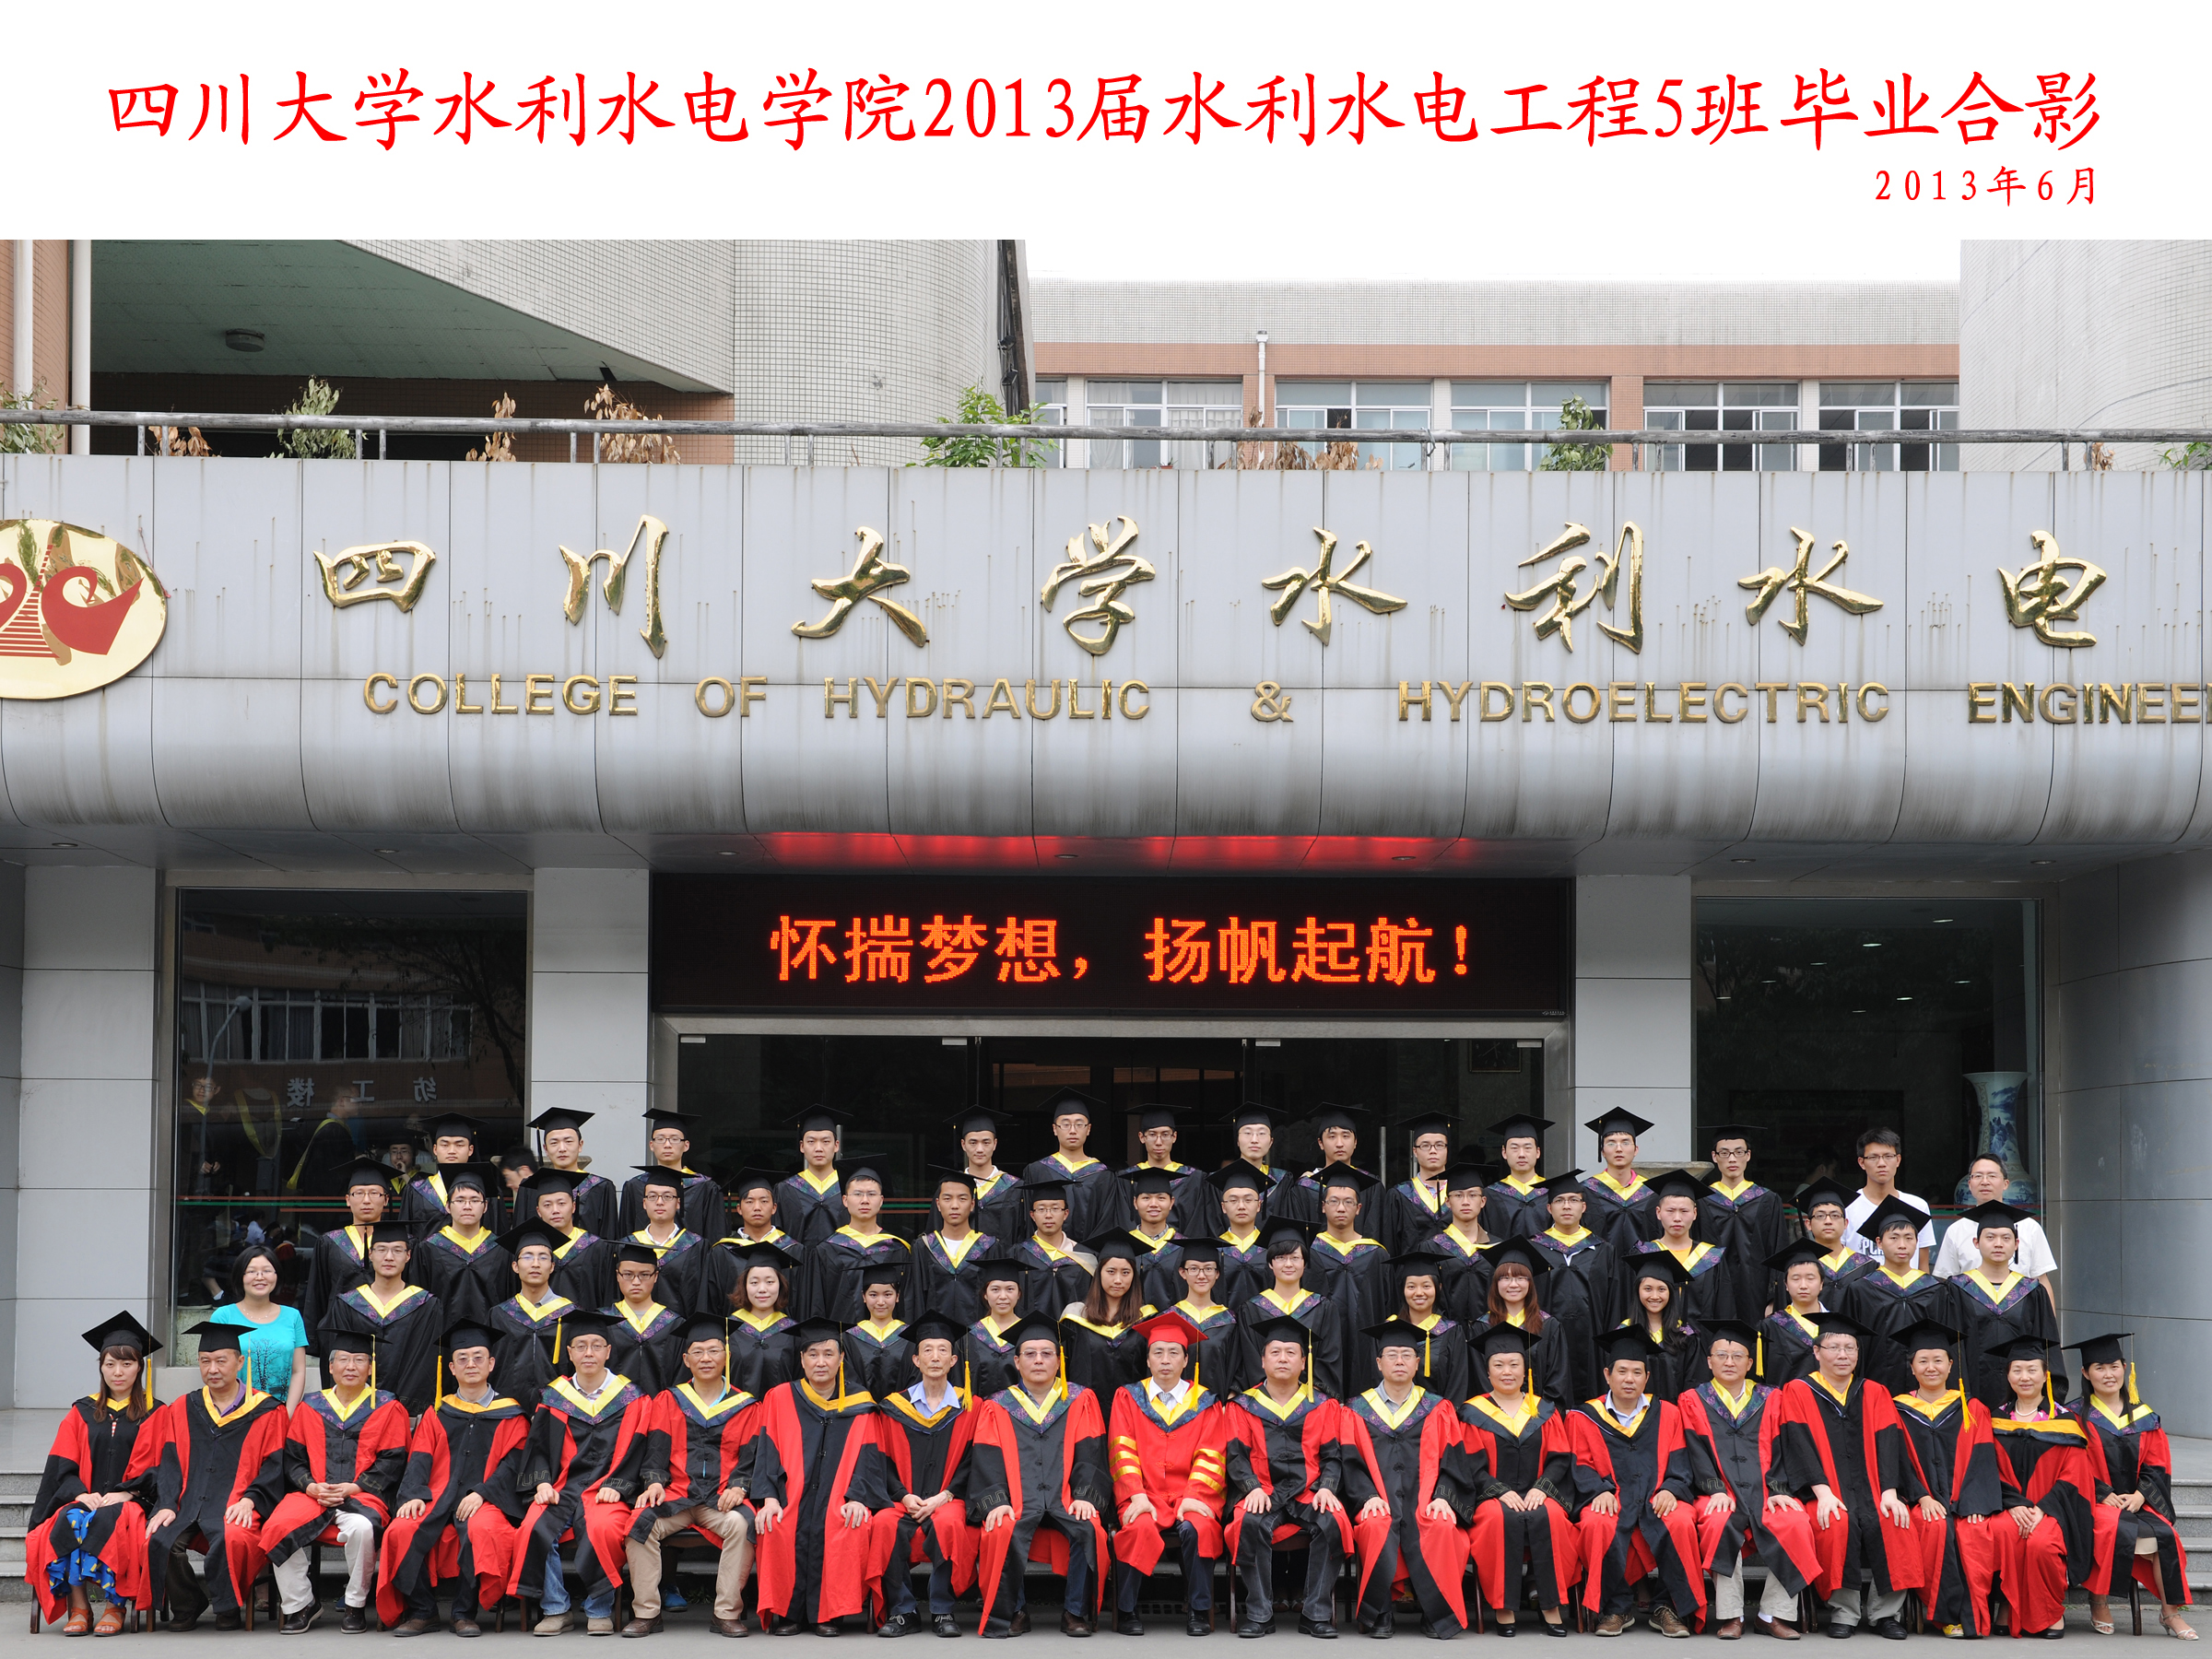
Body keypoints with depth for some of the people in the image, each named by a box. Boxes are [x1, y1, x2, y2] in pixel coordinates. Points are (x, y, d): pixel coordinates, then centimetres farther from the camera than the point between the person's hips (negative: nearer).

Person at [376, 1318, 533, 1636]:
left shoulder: (510, 1414, 14)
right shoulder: (437, 1414, 21)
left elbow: (512, 1464, 3)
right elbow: (420, 1460, 10)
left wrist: (481, 1493, -14)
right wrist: (414, 1495, -11)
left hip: (486, 1500, -2)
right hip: (438, 1498, 3)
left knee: (482, 1529, -37)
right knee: (402, 1530, -28)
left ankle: (465, 1614, -22)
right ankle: (421, 1612, -14)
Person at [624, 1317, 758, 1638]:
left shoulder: (743, 1406, 13)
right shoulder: (668, 1401, 17)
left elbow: (749, 1458, 7)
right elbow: (656, 1451, 9)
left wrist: (737, 1487, -13)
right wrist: (654, 1482, -11)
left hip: (721, 1499, -1)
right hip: (676, 1494, 1)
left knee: (741, 1524, -34)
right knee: (641, 1524, -29)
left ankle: (727, 1613, -23)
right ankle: (646, 1612, -16)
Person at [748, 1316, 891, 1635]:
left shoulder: (859, 1406, 11)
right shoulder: (779, 1399, 12)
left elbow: (868, 1458, 4)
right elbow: (766, 1451, 3)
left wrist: (858, 1498, -15)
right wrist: (769, 1497, -14)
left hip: (839, 1498, 0)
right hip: (790, 1497, 0)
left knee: (852, 1526, -33)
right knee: (774, 1527, -32)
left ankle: (826, 1614, -19)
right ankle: (786, 1612, -15)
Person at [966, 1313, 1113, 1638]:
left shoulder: (1081, 1401, 15)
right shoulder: (997, 1408, 15)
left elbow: (1090, 1454, 6)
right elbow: (986, 1461, 4)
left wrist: (1085, 1496, -12)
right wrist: (994, 1501, -15)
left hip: (1066, 1498, 0)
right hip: (1016, 1499, 0)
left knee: (1090, 1530, -32)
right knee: (1001, 1533, -33)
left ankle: (1077, 1612, -14)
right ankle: (1011, 1612, -13)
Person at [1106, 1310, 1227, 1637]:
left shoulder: (1205, 1402, 13)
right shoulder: (1128, 1397, 13)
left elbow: (1210, 1456, 3)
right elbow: (1123, 1452, 2)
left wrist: (1193, 1497, -14)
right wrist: (1136, 1496, -13)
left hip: (1190, 1495, 0)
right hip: (1144, 1495, 0)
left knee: (1198, 1528, -33)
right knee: (1141, 1528, -33)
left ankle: (1198, 1611, -17)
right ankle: (1126, 1611, -17)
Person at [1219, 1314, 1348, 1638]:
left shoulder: (1323, 1407, 15)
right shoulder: (1243, 1407, 13)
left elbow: (1332, 1456, 9)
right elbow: (1236, 1455, 5)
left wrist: (1326, 1487, -12)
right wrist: (1252, 1488, -15)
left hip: (1309, 1493, 1)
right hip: (1262, 1493, -1)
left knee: (1332, 1523, -32)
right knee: (1249, 1522, -35)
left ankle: (1316, 1613, -23)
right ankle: (1259, 1614, -26)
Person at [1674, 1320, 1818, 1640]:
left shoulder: (1769, 1400, 18)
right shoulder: (1693, 1401, 13)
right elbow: (1697, 1453, 2)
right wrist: (1715, 1490, -14)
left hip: (1764, 1493, 2)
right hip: (1721, 1495, -2)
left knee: (1795, 1524, -30)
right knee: (1719, 1524, -36)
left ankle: (1776, 1613, -16)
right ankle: (1730, 1615, -25)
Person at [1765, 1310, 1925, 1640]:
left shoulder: (1874, 1395, 15)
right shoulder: (1798, 1393, 7)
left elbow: (1889, 1444, 3)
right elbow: (1801, 1444, -6)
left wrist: (1890, 1492, -14)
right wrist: (1823, 1492, -20)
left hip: (1871, 1487, 2)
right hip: (1824, 1489, -2)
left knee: (1895, 1522, -29)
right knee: (1837, 1524, -34)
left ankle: (1885, 1612, -17)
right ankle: (1843, 1611, -19)